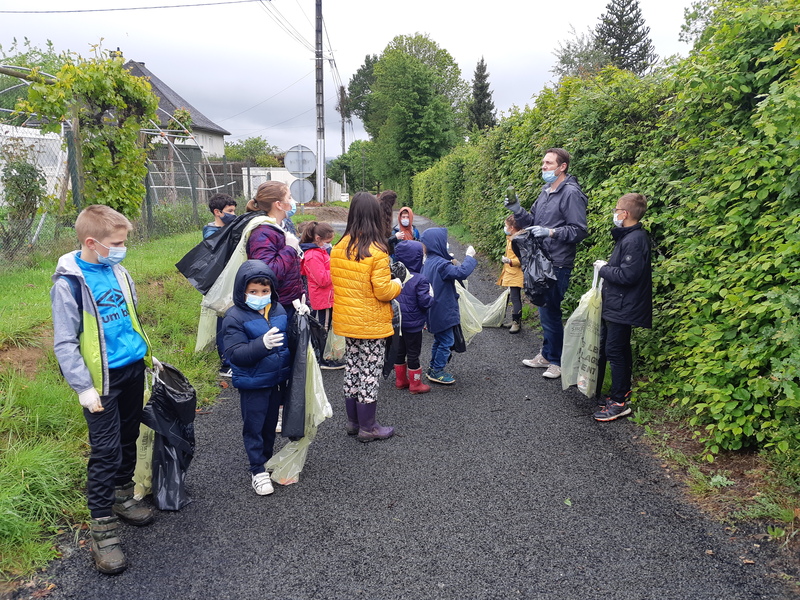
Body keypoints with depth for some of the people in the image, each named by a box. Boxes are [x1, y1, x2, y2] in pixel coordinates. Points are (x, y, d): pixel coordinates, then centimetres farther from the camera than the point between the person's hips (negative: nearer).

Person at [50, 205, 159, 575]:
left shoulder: (118, 273, 4)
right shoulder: (69, 283, -16)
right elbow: (64, 343, -14)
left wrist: (146, 354, 21)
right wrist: (83, 387, -17)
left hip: (133, 369, 7)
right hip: (102, 379, -6)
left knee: (128, 439, 18)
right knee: (105, 451, -2)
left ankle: (122, 496, 37)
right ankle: (102, 529, 10)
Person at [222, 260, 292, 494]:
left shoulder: (278, 310, 1)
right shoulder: (235, 317, -16)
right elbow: (234, 353, -24)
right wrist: (262, 344, -37)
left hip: (278, 380, 5)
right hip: (253, 384, -5)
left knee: (271, 424, 20)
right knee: (254, 426, 7)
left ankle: (267, 460, 39)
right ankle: (258, 470, 21)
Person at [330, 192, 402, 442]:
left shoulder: (338, 248, -1)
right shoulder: (376, 251, -19)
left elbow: (335, 281, 9)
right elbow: (383, 291, -19)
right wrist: (397, 284, 0)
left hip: (346, 319, 6)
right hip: (371, 323, -6)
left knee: (352, 368, 17)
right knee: (370, 372, 5)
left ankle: (353, 421, 30)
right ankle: (367, 427, 17)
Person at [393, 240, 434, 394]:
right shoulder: (420, 280, -22)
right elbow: (425, 302, -22)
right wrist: (431, 295, -4)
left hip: (397, 322, 6)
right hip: (413, 323, -6)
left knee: (400, 351, 18)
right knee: (413, 354, 7)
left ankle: (400, 380, 31)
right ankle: (415, 384, 19)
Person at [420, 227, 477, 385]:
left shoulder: (429, 262, 8)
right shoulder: (440, 264, -23)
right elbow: (461, 273, -34)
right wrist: (469, 257, -23)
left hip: (435, 311, 10)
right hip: (443, 311, -10)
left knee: (439, 340, 21)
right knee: (446, 341, 2)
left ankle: (433, 368, 30)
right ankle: (437, 371, 11)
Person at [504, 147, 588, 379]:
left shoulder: (571, 194, -12)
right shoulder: (545, 192, 15)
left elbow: (579, 230, -16)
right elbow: (532, 222, 20)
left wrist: (550, 232, -23)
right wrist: (517, 210, 3)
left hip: (558, 265, -8)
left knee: (550, 311, -3)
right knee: (544, 310, 16)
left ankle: (558, 361, 12)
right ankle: (547, 354, 29)